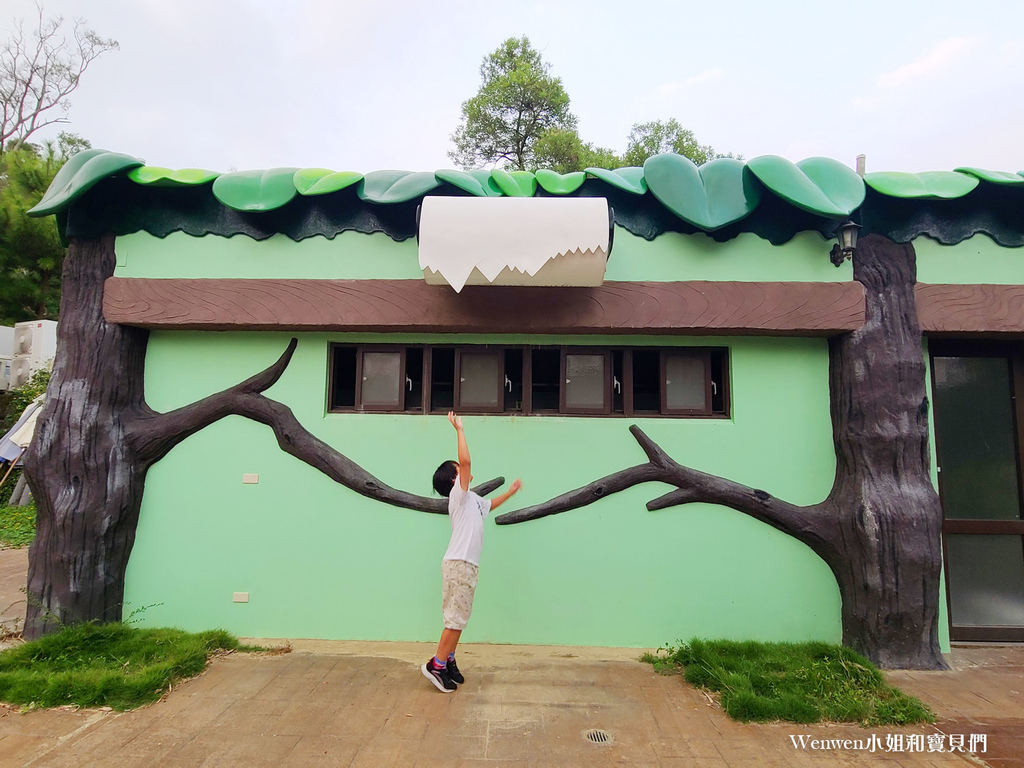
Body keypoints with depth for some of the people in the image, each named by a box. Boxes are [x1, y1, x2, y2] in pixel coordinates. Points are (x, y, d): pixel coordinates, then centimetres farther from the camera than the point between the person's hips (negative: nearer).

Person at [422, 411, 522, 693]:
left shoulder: (471, 498, 18)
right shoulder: (458, 495, -9)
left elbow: (490, 505, 40)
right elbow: (465, 460, -24)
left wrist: (511, 491, 44)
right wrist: (459, 429, -20)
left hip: (466, 564, 9)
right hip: (459, 564, -9)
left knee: (457, 617, 15)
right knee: (456, 618, -5)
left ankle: (448, 661, 24)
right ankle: (436, 665, 4)